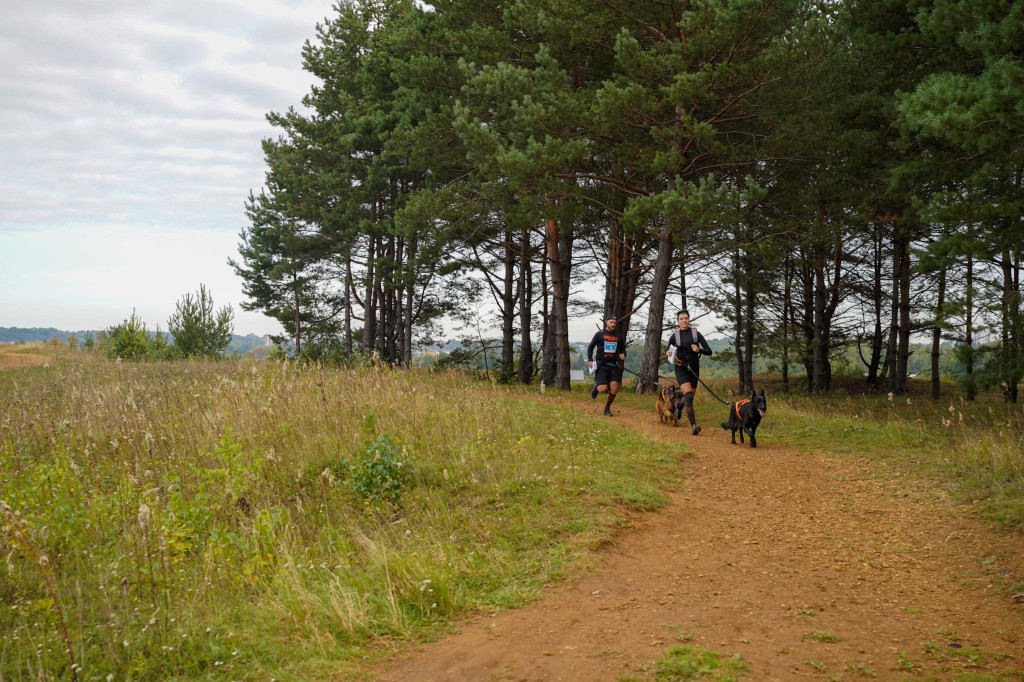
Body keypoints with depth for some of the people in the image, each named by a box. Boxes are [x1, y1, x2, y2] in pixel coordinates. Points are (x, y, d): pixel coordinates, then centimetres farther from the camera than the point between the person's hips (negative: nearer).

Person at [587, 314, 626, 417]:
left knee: (614, 387, -13)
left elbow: (623, 349, 24)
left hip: (613, 365, 3)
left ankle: (607, 408, 6)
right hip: (601, 365, -3)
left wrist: (623, 355, 0)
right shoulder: (600, 334, 3)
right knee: (603, 389, -15)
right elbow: (590, 347, 7)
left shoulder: (618, 337, 12)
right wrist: (590, 360, -5)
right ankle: (596, 386, 23)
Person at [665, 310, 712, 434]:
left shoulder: (696, 334, -3)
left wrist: (699, 350, -24)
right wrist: (668, 353, -10)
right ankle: (693, 425, -27)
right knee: (688, 395, -23)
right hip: (681, 368, -2)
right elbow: (667, 350, 13)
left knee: (689, 398, 12)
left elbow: (709, 351, -4)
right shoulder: (674, 336, -2)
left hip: (694, 368, 2)